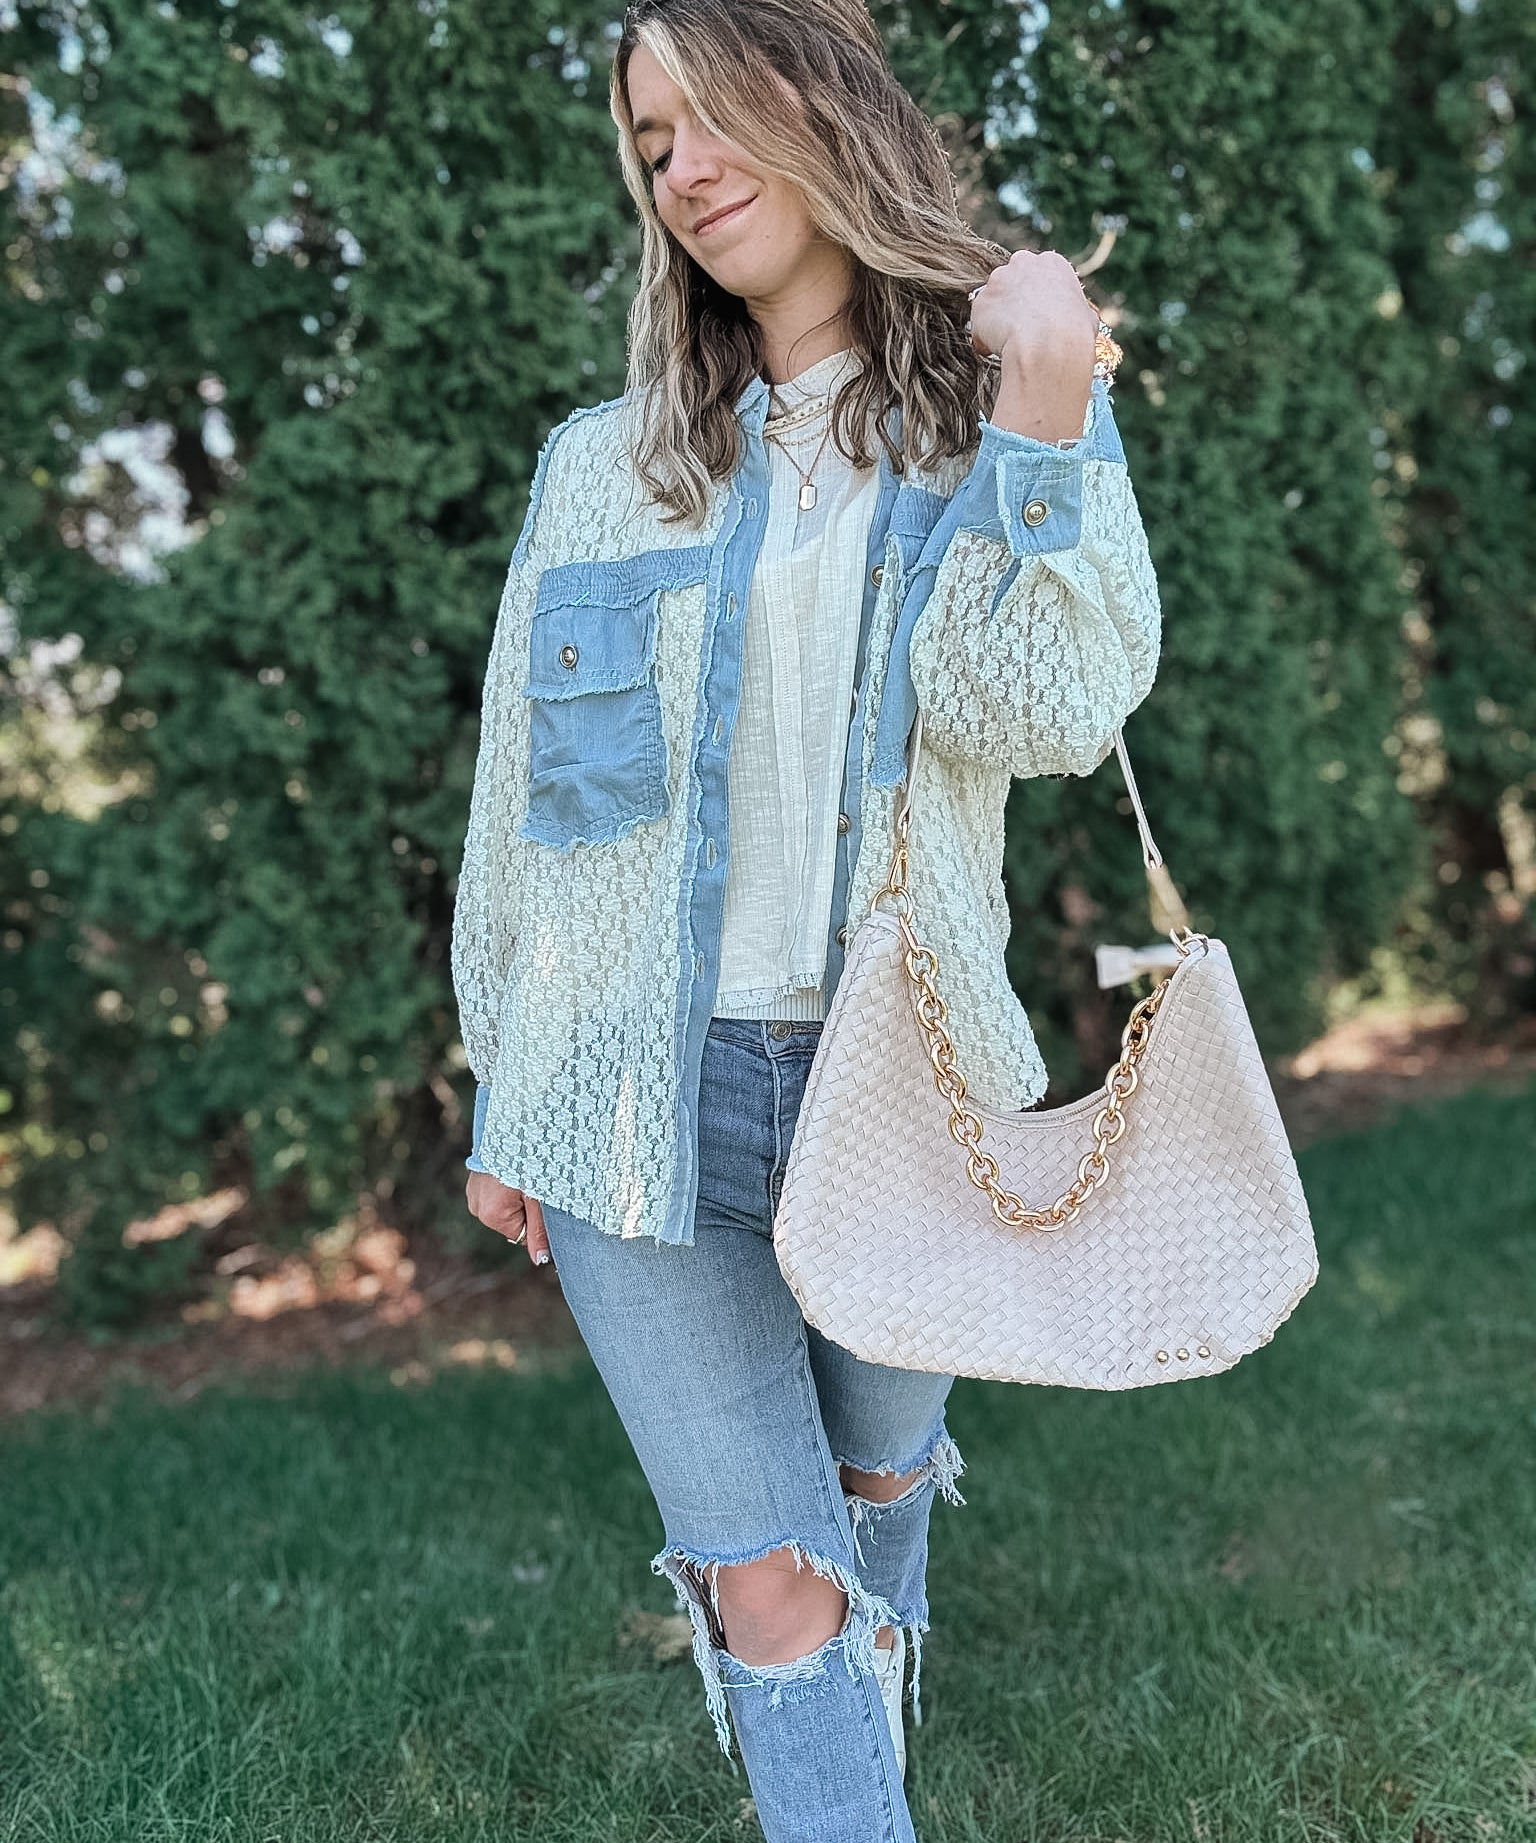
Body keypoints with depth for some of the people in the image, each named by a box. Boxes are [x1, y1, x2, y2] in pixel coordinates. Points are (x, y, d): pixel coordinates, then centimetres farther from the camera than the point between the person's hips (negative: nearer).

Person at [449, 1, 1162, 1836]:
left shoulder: (992, 417, 2)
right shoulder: (601, 465, 5)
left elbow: (1039, 716, -15)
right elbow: (516, 793, 8)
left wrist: (1044, 427, -24)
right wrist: (501, 1096, 10)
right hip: (642, 1085, 0)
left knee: (879, 1467, 22)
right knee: (760, 1570, 0)